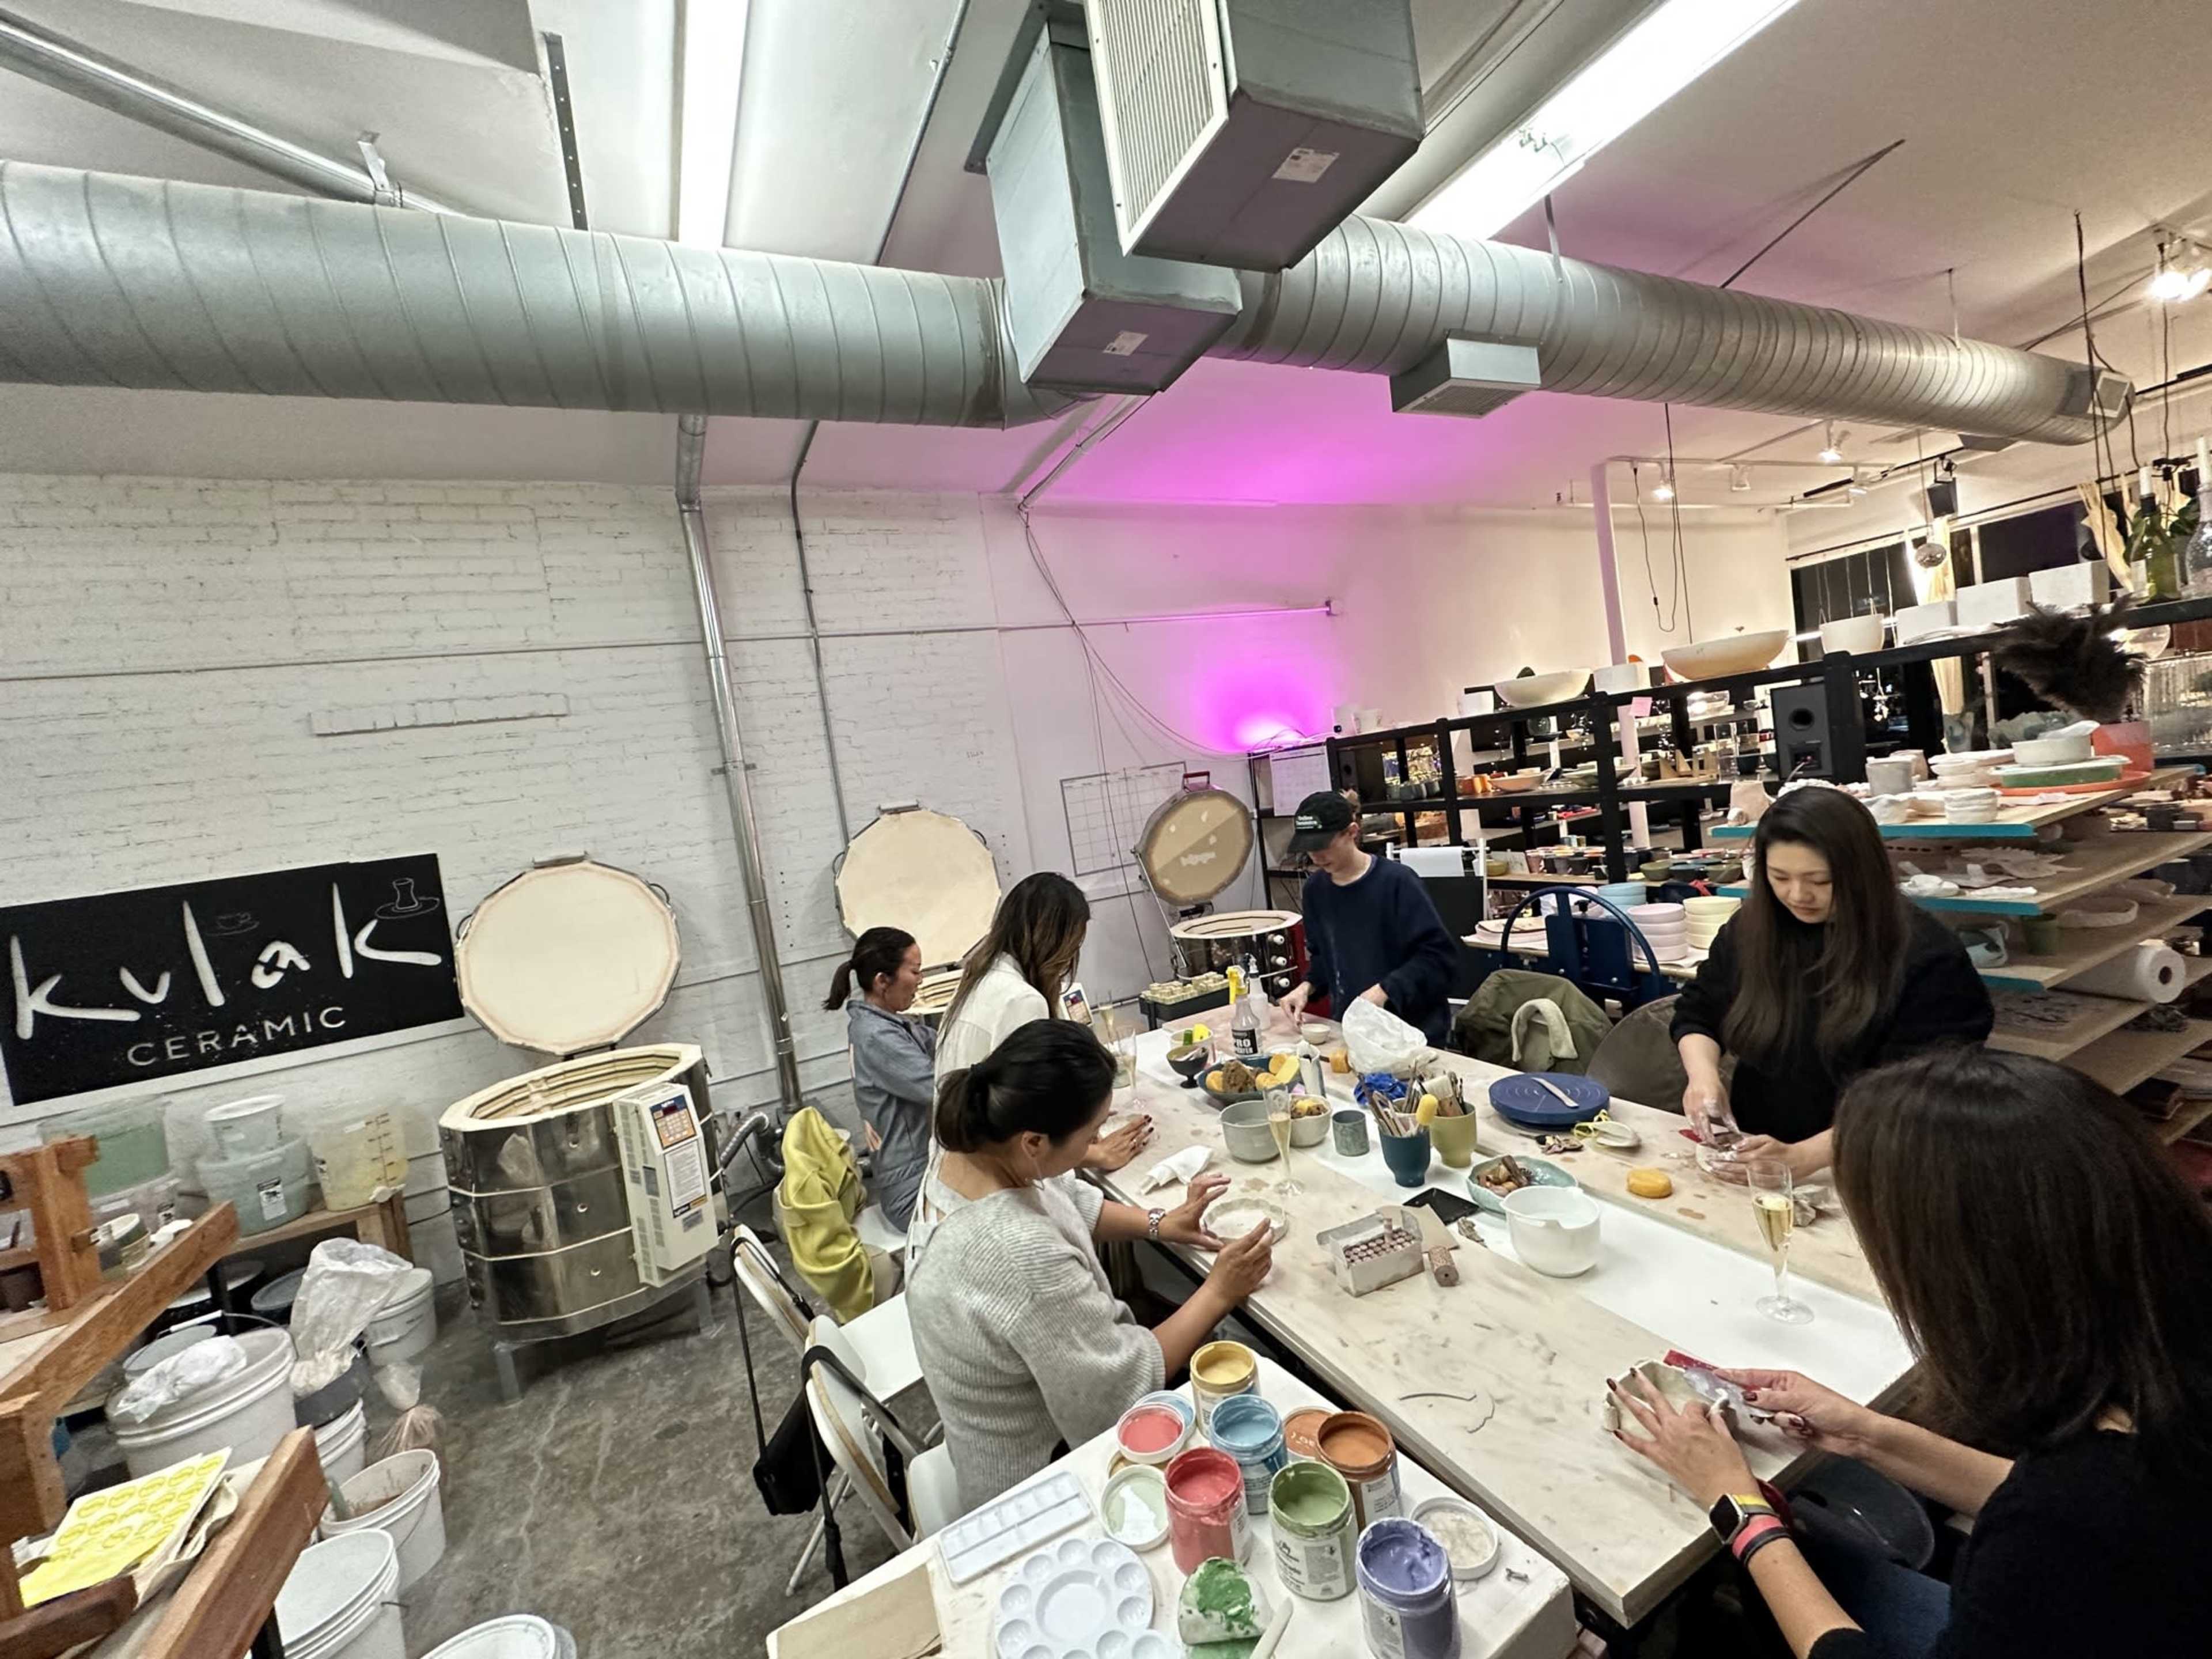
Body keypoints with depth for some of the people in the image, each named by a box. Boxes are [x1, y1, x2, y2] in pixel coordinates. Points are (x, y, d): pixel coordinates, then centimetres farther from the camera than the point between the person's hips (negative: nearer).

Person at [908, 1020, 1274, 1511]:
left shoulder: (976, 1151, -16)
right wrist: (1219, 1293, -17)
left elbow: (1067, 1201, 6)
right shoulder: (1025, 1258, -41)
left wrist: (1159, 1223, -6)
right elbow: (1126, 1391, -26)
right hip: (1042, 1473, -7)